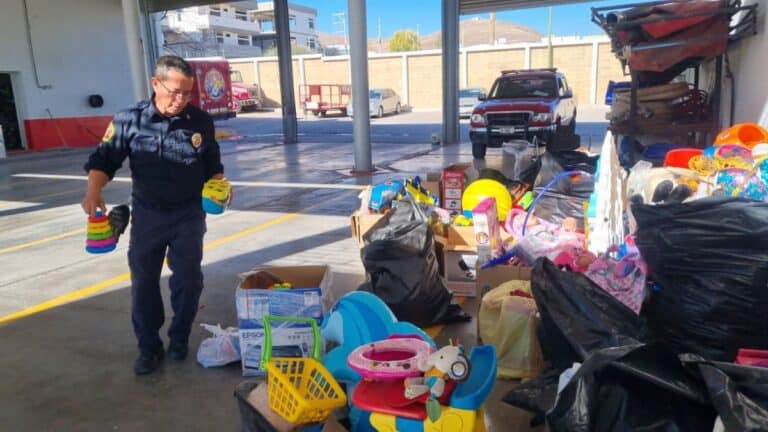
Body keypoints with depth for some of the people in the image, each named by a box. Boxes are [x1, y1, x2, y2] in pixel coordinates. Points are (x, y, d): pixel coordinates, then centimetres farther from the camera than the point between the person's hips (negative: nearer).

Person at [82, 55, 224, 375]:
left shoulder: (201, 121, -4)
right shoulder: (129, 120, -8)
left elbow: (212, 166, 6)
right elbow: (104, 159, -6)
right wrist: (94, 191, -23)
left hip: (188, 214, 0)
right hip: (147, 214, 0)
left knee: (188, 279, 6)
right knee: (143, 282, 6)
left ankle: (179, 338, 27)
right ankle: (148, 347, 21)